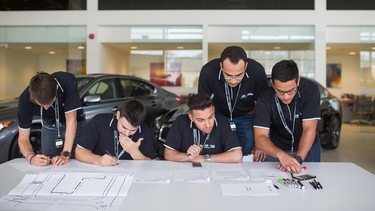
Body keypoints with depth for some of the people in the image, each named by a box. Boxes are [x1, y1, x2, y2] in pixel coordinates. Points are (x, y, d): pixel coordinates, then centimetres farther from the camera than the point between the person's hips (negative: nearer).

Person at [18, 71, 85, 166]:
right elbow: (23, 137, -21)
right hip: (50, 127, 2)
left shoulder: (68, 81, -35)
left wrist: (66, 154, -37)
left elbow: (71, 121, -32)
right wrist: (31, 157, -41)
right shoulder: (25, 99, -27)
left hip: (75, 125, -1)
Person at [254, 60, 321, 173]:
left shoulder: (310, 89, -24)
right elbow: (260, 137, -29)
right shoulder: (265, 99, -25)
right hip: (276, 149, 0)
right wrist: (280, 155, -47)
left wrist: (298, 158, -37)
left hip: (307, 147, 1)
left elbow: (309, 129, -25)